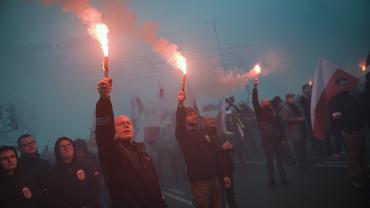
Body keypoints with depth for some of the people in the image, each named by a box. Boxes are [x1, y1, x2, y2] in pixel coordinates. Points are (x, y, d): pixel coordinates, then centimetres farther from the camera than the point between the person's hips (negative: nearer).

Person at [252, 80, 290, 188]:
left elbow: (280, 126, 8)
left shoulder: (275, 114, 7)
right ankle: (271, 181, 12)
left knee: (279, 160, 5)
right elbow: (254, 101, -7)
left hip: (277, 140, 0)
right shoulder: (260, 112, 5)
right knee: (269, 162, 6)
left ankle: (283, 179, 12)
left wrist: (283, 139, 1)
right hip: (266, 141, 0)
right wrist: (255, 88, -14)